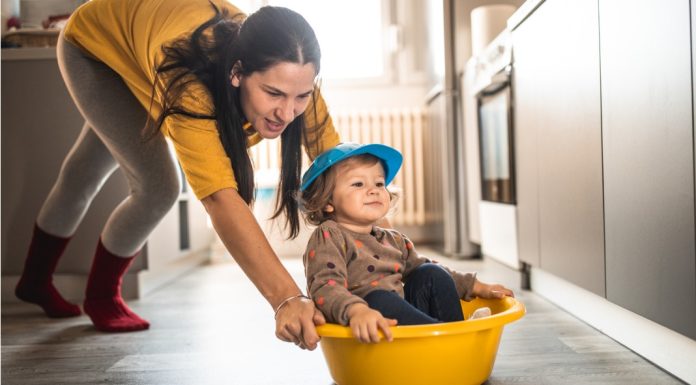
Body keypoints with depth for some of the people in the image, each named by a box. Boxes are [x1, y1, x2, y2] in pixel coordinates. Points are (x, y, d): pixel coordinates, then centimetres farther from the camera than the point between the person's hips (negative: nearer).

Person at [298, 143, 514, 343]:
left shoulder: (393, 240, 17)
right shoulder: (328, 237, -5)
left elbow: (424, 271, 32)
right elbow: (325, 288, -22)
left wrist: (475, 287, 24)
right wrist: (356, 311, -43)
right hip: (365, 336, -7)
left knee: (431, 274, 3)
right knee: (379, 299, -33)